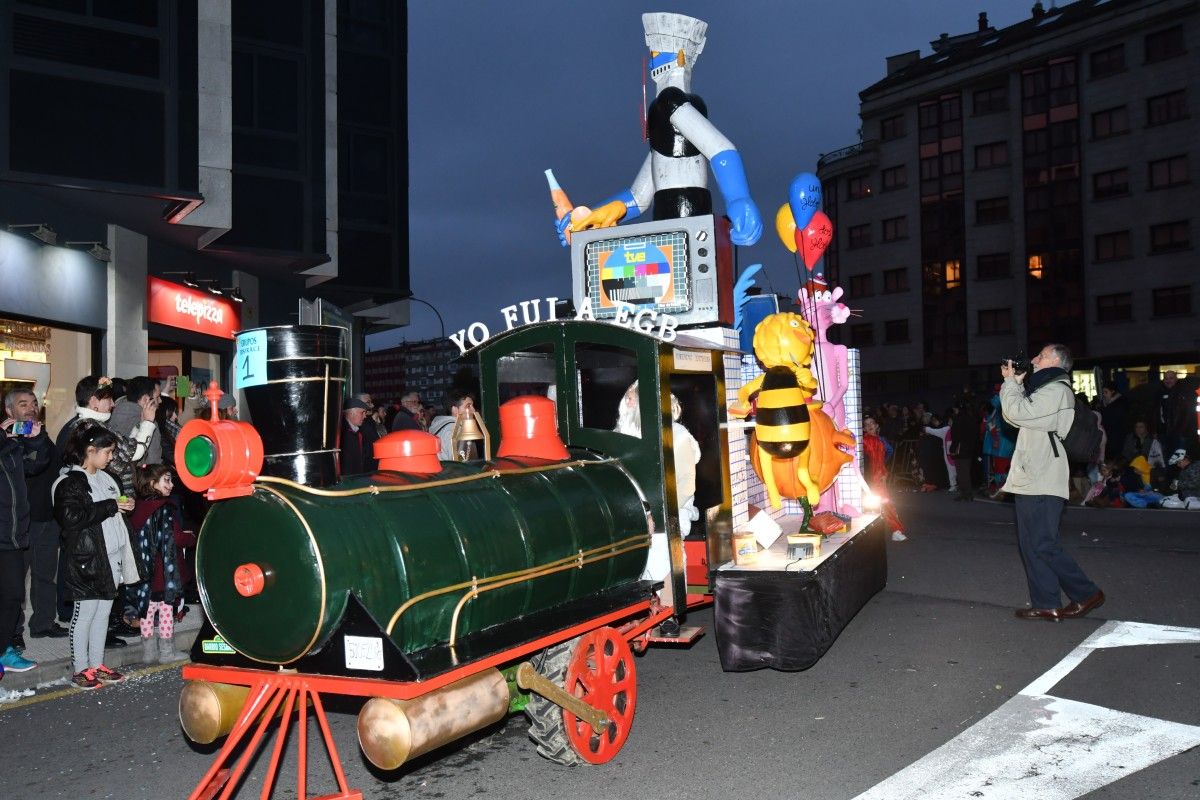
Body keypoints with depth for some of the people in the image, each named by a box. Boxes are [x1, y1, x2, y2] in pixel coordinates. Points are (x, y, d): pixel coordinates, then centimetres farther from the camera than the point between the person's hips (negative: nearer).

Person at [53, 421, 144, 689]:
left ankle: (97, 665, 22)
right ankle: (80, 669, 11)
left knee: (103, 612, 13)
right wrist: (111, 506, -19)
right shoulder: (71, 481, -11)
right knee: (84, 614, 1)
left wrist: (124, 505, 9)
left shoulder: (104, 478, 16)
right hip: (87, 559, -8)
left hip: (110, 558, 8)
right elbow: (72, 517, -24)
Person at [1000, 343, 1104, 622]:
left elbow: (1017, 412, -19)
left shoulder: (1057, 390, -11)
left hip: (1042, 483, -10)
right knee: (1030, 544, 8)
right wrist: (1014, 383, 14)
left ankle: (1087, 593, 2)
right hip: (1030, 481, 10)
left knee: (1043, 545, -9)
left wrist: (1011, 382, -5)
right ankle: (1045, 604, 11)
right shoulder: (1045, 390, 22)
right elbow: (1015, 417, 20)